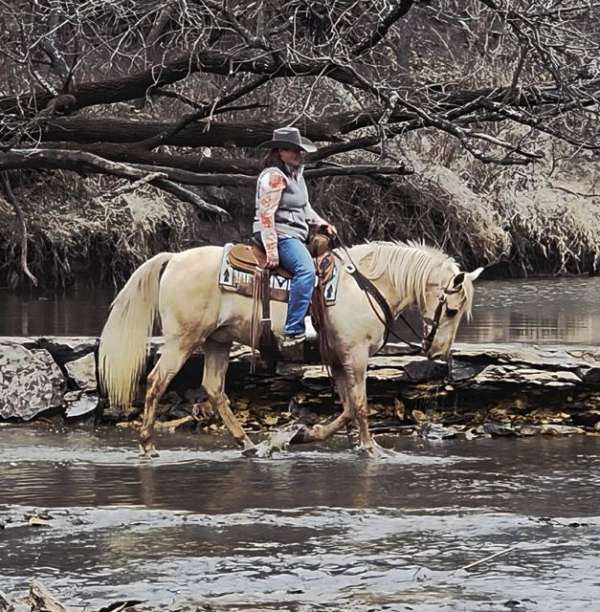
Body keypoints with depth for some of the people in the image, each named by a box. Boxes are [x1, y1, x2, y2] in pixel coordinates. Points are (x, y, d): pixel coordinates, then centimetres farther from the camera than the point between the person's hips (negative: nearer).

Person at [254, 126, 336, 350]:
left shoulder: (296, 174, 18)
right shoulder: (274, 177, -13)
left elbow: (304, 207, 31)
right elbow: (266, 214, -19)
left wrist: (321, 223, 14)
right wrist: (271, 250, -23)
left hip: (296, 235, 11)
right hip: (279, 234, -11)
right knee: (306, 270, -31)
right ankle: (292, 332, -38)